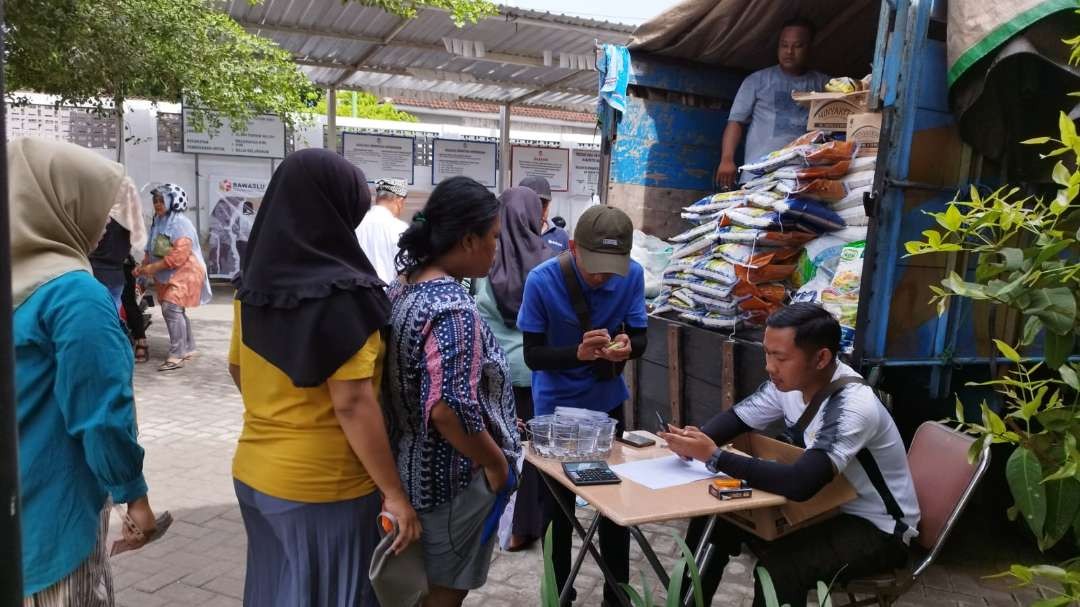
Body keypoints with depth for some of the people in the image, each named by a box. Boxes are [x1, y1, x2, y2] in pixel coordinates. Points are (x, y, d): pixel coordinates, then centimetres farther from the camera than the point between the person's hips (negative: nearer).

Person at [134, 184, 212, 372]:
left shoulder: (180, 223, -16)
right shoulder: (158, 222, 10)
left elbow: (180, 254, -24)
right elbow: (152, 250, 16)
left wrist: (154, 267, -23)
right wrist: (144, 265, -1)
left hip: (184, 273, -9)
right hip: (166, 276, 9)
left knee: (171, 309, -18)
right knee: (176, 311, 14)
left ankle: (176, 356, -15)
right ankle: (188, 349, 28)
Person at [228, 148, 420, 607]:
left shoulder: (254, 281, 2)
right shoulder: (341, 294, -21)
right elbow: (353, 403, -23)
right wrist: (394, 492, -17)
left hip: (255, 471, 7)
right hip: (323, 485, -6)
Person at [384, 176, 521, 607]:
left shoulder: (402, 287, 2)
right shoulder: (453, 311, -27)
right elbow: (448, 411, -32)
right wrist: (497, 464, -18)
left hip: (411, 466, 9)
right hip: (450, 478, -9)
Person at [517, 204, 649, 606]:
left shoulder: (632, 275, -14)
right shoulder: (541, 280, -22)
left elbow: (640, 339, -7)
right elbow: (533, 355, -18)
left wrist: (627, 346, -30)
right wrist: (577, 353, -37)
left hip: (608, 401, 3)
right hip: (556, 406, -3)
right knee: (558, 506, 9)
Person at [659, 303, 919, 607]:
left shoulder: (854, 407, -33)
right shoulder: (790, 380, -9)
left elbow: (799, 484, -42)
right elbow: (736, 417, 3)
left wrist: (713, 456, -36)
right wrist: (696, 438, -20)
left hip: (877, 528, -7)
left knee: (777, 569, -32)